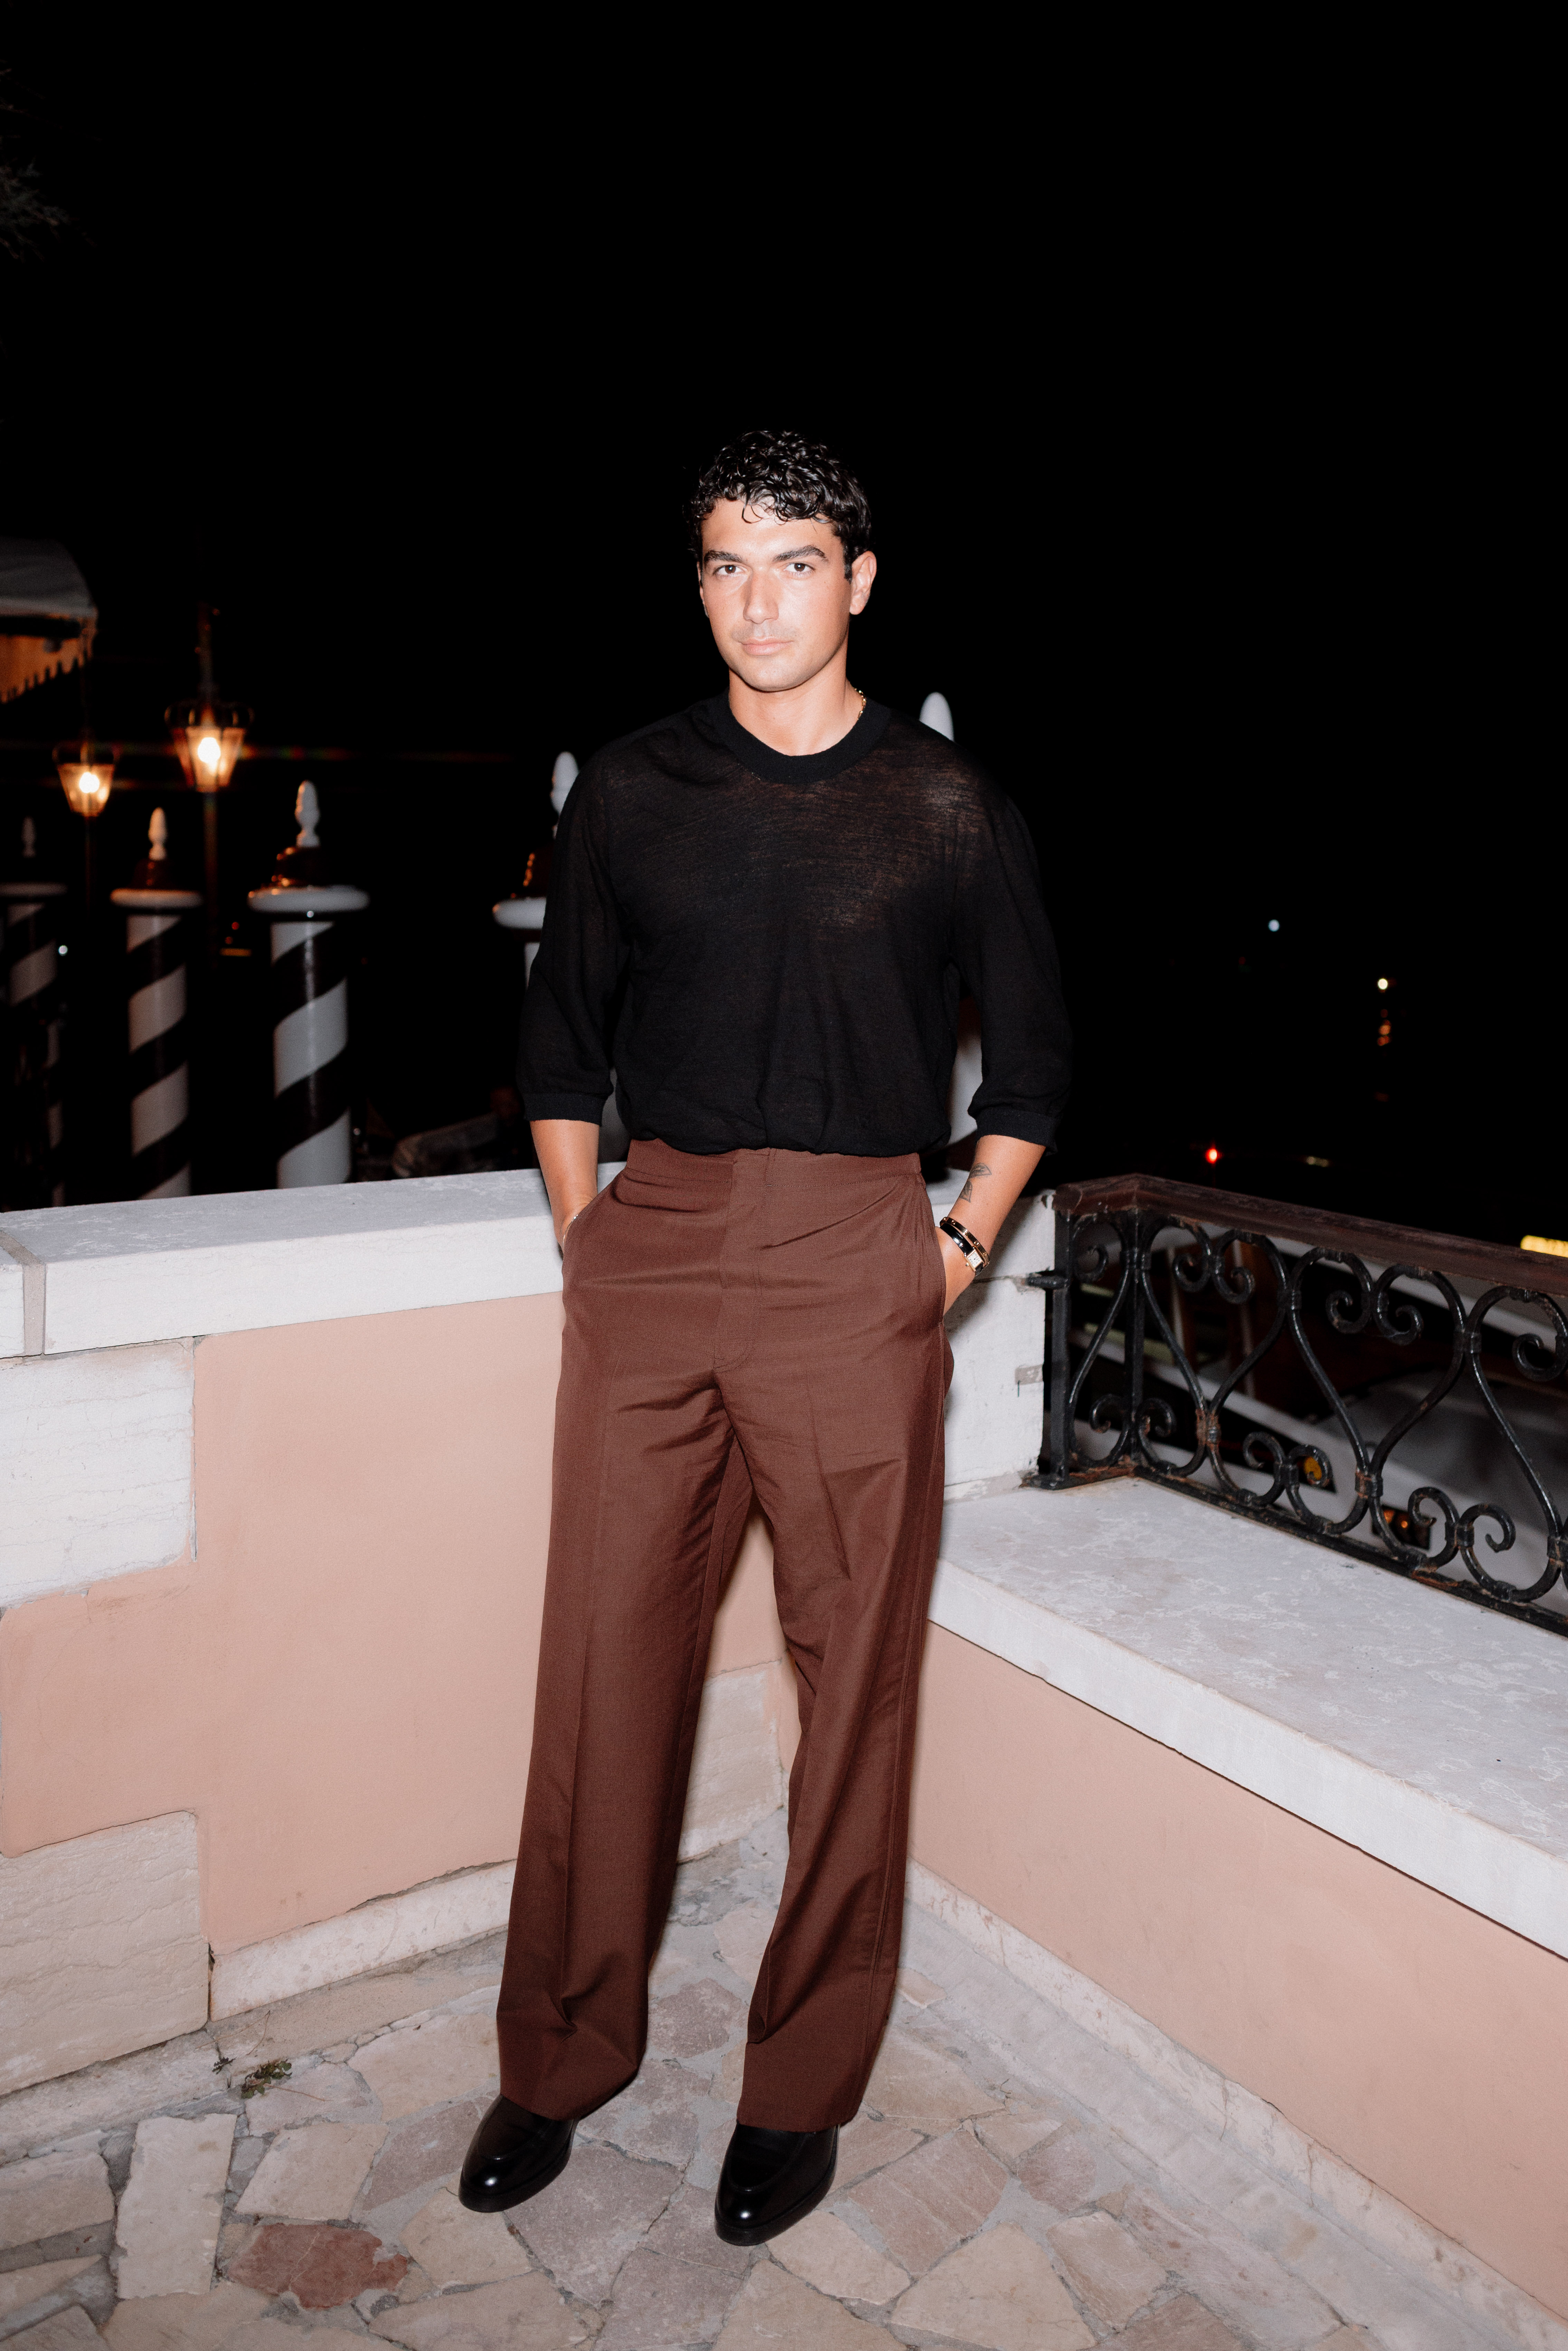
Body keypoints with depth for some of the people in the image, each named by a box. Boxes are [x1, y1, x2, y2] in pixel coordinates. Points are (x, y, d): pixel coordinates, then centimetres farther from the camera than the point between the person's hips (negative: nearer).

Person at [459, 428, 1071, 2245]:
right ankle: (562, 2059, 26)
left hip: (856, 1262, -1)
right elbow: (559, 1032, 16)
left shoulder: (946, 807, 6)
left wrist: (965, 1244, 4)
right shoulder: (628, 794, 10)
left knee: (854, 1675, 4)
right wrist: (582, 1235, 8)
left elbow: (1032, 1050, 12)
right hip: (649, 1253, 2)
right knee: (604, 1663, 5)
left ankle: (802, 2087, 24)